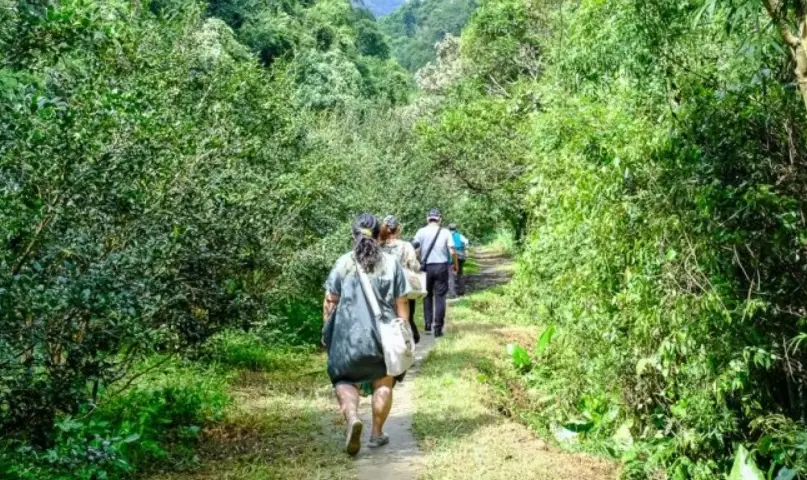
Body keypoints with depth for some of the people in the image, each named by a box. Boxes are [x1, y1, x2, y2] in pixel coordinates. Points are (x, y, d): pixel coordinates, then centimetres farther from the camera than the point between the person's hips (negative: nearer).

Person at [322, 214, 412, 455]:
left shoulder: (343, 263, -2)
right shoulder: (391, 263, -1)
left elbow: (330, 301, 0)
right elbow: (402, 302, -1)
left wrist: (327, 330, 12)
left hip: (348, 334, -1)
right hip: (383, 334, 1)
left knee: (345, 380, 12)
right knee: (383, 383, 17)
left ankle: (352, 418, -13)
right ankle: (377, 433, 24)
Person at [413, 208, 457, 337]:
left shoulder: (421, 232, 0)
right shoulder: (445, 232, 0)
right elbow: (452, 251, -4)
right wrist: (455, 264, 11)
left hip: (426, 267, 1)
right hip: (441, 266, -1)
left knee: (427, 295, 16)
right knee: (440, 296, 3)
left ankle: (428, 323, 14)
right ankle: (438, 327, 1)